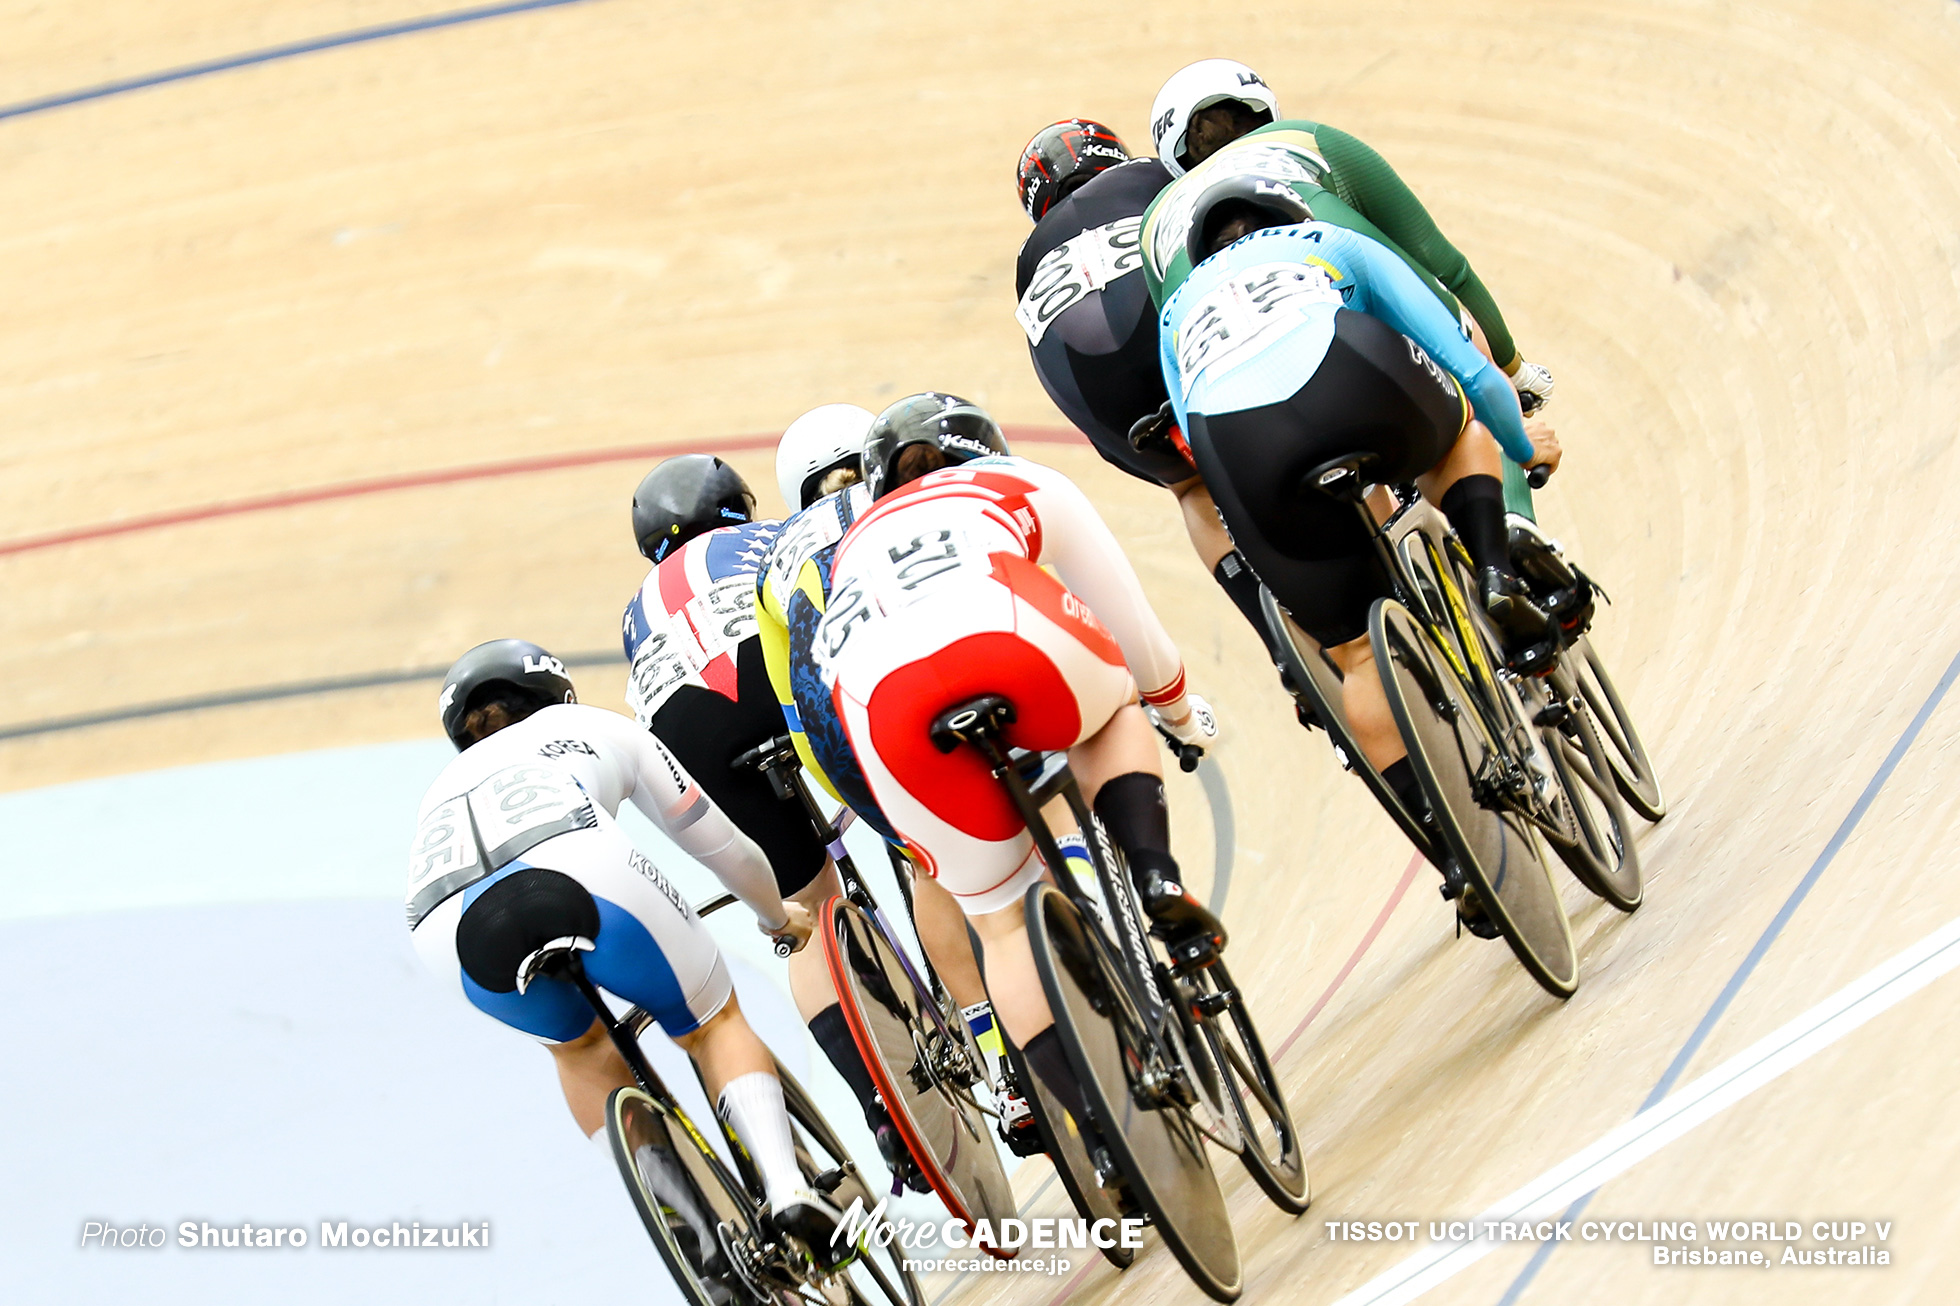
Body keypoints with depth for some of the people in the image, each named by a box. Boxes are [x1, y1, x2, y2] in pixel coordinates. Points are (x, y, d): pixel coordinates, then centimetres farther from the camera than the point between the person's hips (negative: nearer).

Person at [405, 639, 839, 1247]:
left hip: (448, 937, 3)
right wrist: (777, 917, 64)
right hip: (579, 874, -3)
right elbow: (724, 848, 44)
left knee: (580, 1047, 32)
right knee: (714, 1023, 21)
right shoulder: (600, 729, 39)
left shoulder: (445, 787, 44)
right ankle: (787, 1189, -1)